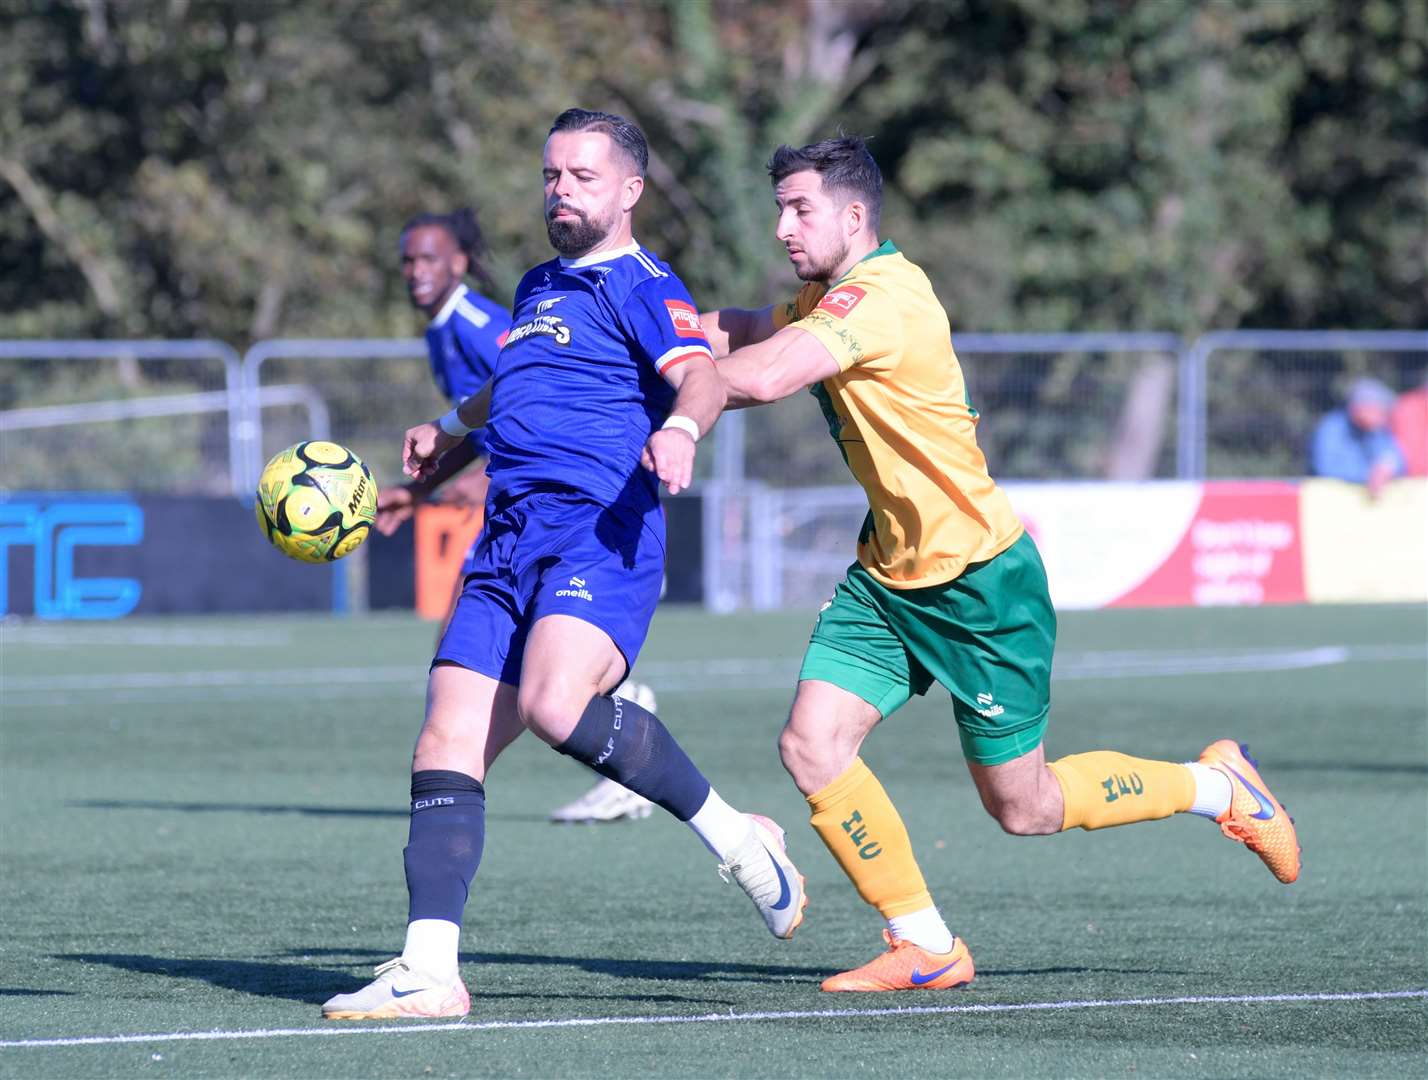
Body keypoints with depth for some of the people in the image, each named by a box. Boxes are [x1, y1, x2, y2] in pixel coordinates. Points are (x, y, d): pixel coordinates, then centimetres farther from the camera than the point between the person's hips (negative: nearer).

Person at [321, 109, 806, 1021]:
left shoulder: (643, 284, -1)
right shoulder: (540, 288, 24)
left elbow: (699, 376, -20)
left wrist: (680, 428, -39)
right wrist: (453, 429, 54)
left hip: (603, 534, -8)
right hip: (509, 545, 8)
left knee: (557, 703, -32)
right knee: (447, 747, -5)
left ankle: (733, 835, -12)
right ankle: (428, 970, -7)